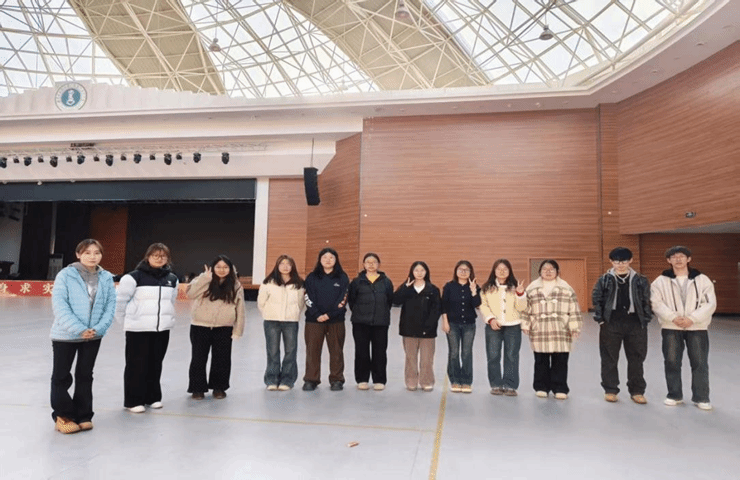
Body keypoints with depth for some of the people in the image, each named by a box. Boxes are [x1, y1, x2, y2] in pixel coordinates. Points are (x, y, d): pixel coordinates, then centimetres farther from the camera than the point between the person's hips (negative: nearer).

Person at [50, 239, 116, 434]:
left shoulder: (107, 278, -2)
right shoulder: (66, 275, -12)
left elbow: (110, 306, -1)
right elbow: (59, 305, -16)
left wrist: (98, 329, -15)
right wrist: (79, 329, -22)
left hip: (93, 336, 3)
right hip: (65, 335, -3)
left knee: (85, 376, 14)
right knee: (61, 376, 10)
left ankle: (83, 415, 26)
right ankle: (63, 416, 25)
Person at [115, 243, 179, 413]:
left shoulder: (172, 279, 6)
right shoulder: (135, 276, -10)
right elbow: (121, 299, -6)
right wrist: (126, 319, 3)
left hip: (162, 329, 5)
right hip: (138, 329, -5)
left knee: (156, 364, 13)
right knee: (137, 365, 3)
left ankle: (153, 397, 27)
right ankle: (133, 400, 15)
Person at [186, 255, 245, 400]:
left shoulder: (236, 286, 3)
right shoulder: (204, 281, -1)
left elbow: (239, 309, 3)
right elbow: (190, 294, -18)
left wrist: (237, 330, -1)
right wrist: (205, 278, -25)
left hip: (224, 329, 1)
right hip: (200, 327, -1)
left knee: (221, 359, 9)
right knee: (198, 358, 6)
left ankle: (219, 387, 26)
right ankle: (198, 388, 21)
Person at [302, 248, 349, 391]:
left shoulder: (342, 278, 4)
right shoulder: (312, 277, 6)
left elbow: (343, 299, -3)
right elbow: (308, 298, -1)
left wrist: (329, 314, -12)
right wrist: (317, 315, -13)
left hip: (336, 320, 0)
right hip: (314, 320, 1)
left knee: (336, 351, 5)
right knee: (312, 350, 4)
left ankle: (336, 380, 15)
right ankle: (311, 380, 14)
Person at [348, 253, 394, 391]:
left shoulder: (386, 282, 5)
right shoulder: (357, 281, 3)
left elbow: (390, 301, 9)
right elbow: (351, 300, 7)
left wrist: (383, 313, 6)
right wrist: (358, 313, 6)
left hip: (380, 323, 0)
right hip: (360, 322, 0)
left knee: (379, 352, 4)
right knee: (361, 351, 4)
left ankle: (379, 380, 15)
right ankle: (362, 379, 16)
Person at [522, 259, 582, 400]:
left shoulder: (566, 289, 7)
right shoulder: (532, 289, 9)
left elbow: (574, 310, 5)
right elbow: (526, 309, 9)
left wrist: (574, 327, -1)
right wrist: (525, 325, 4)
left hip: (560, 333, 0)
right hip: (539, 333, 0)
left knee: (560, 362, 2)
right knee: (541, 361, 5)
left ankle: (560, 389, 13)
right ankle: (541, 387, 17)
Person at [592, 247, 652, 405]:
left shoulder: (640, 280, 3)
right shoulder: (604, 280, 0)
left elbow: (647, 301, 5)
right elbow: (597, 300, 1)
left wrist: (645, 320, -1)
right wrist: (600, 319, -5)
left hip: (635, 325, 1)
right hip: (611, 325, -1)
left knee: (636, 359, 9)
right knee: (609, 359, 6)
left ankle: (637, 391, 22)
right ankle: (610, 390, 18)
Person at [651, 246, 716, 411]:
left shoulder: (702, 280, 2)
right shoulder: (661, 281, 1)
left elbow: (710, 303, -4)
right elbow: (656, 303, -5)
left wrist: (692, 318, -15)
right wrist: (673, 317, -17)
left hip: (697, 327, 0)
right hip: (670, 328, 0)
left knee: (700, 363, 3)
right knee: (672, 362, 6)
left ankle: (701, 397, 17)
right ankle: (674, 395, 20)